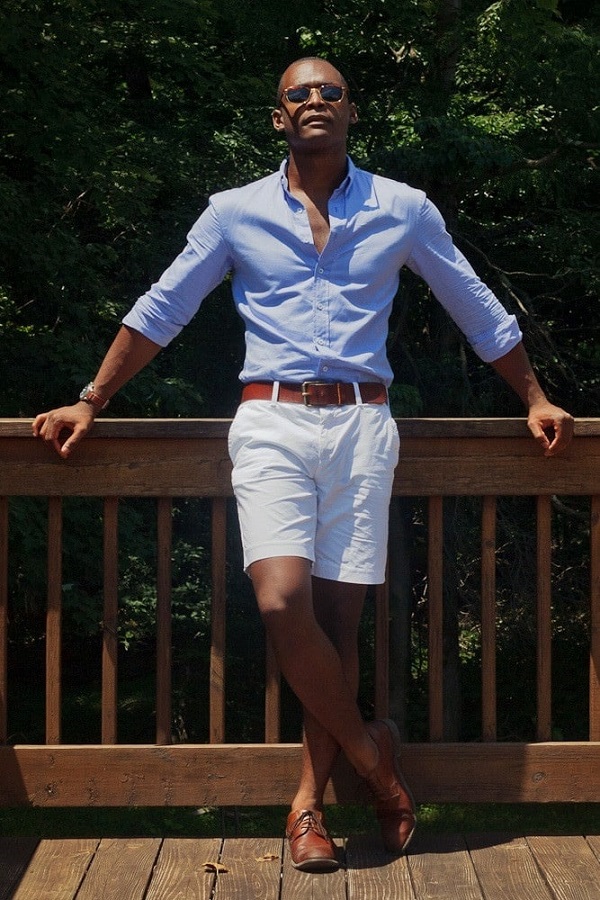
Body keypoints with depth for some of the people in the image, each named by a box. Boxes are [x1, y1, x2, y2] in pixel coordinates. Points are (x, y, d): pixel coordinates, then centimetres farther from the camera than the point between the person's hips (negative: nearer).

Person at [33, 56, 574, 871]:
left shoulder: (404, 210, 10)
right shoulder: (235, 213, 9)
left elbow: (481, 314, 18)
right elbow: (158, 313, 12)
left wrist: (536, 401, 19)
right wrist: (91, 403, 10)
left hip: (361, 427, 1)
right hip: (271, 423, 0)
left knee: (338, 615, 0)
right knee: (283, 603, -18)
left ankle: (309, 801, 12)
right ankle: (369, 752, 4)